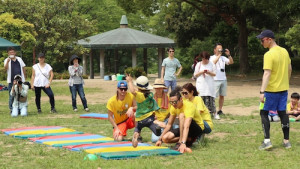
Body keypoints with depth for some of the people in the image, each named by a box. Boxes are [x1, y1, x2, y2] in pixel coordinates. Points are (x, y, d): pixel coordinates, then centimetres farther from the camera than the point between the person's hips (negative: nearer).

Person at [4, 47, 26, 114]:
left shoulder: (19, 59, 9)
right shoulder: (7, 60, 0)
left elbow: (23, 68, 16)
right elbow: (6, 68, -18)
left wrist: (24, 78, 12)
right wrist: (8, 61, -36)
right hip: (11, 82, -3)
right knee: (12, 96, -1)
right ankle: (12, 109, 7)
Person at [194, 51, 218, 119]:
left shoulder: (212, 64, 5)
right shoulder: (198, 64, 7)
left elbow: (214, 74, 6)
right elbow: (195, 75, 7)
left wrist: (209, 72, -14)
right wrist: (201, 72, -10)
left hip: (209, 85, -1)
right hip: (201, 84, 1)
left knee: (210, 98, -7)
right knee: (201, 98, -6)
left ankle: (215, 113, 0)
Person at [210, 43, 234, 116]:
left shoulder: (223, 58, 14)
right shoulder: (212, 58, 1)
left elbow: (231, 62, 3)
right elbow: (213, 62, -21)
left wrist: (228, 55, -11)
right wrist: (219, 55, -20)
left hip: (223, 79, 5)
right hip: (216, 80, -5)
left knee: (222, 95, 7)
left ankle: (220, 110, 14)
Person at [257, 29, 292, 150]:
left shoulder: (269, 55, -18)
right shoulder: (284, 52, 6)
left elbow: (267, 74, -24)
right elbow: (289, 69, 16)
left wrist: (262, 92, -26)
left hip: (271, 90, -7)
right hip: (283, 88, 7)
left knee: (264, 113, 3)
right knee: (282, 113, 12)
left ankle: (267, 141, -5)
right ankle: (286, 141, 15)